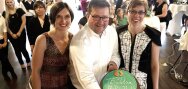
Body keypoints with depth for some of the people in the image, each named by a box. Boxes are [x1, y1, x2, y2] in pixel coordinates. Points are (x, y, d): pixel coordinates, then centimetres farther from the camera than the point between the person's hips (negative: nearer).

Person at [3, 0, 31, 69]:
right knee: (17, 50, 11)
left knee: (23, 48, -1)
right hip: (12, 35, 3)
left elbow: (24, 21, -7)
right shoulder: (4, 13, 2)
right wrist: (12, 34, -6)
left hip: (21, 33, -2)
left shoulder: (19, 10, -4)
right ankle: (21, 63, 27)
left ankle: (28, 62, 21)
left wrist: (19, 32, -10)